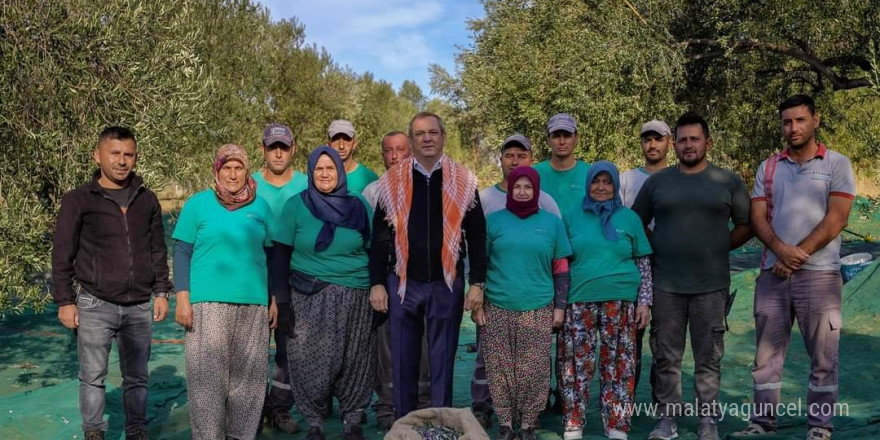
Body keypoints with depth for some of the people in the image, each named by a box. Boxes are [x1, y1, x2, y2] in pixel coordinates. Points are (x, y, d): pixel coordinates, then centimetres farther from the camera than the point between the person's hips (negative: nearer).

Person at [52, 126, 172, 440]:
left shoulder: (147, 200, 9)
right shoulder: (78, 200, 0)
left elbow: (158, 251, 13)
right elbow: (62, 255, 0)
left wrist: (161, 292, 8)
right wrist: (64, 301, -4)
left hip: (139, 307, 2)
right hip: (95, 306, -2)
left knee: (137, 376, 9)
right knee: (93, 376, 5)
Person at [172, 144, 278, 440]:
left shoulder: (260, 206, 10)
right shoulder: (198, 203, 3)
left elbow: (271, 254, 14)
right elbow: (182, 252, 2)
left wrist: (275, 299, 9)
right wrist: (183, 298, -7)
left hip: (254, 303, 3)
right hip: (209, 302, -2)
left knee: (247, 375, 8)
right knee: (208, 375, -1)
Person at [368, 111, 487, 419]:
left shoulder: (463, 181, 3)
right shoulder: (392, 181, 4)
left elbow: (476, 235, 4)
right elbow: (380, 237, 5)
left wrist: (477, 283, -2)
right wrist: (377, 283, 1)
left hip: (446, 284, 0)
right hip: (402, 283, 1)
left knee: (443, 359, 7)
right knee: (403, 359, 8)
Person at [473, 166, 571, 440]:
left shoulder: (552, 222, 7)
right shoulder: (494, 220, 5)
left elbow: (561, 269, 8)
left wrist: (560, 307, 3)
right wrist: (476, 304, 2)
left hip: (537, 311, 0)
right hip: (497, 309, 0)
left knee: (534, 371, 3)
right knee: (499, 369, 4)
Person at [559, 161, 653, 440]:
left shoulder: (629, 218, 7)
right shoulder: (572, 217, 7)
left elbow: (644, 263, 8)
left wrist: (644, 301, 0)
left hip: (620, 301, 0)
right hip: (579, 301, 0)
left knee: (617, 365, 3)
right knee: (577, 364, 2)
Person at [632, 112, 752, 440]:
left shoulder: (728, 181, 4)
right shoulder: (656, 182, 6)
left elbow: (746, 225, 9)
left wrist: (719, 248, 0)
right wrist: (657, 250, 4)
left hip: (712, 285, -1)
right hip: (665, 285, 1)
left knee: (708, 358, 7)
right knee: (666, 357, 7)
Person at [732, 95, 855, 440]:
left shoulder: (837, 164, 2)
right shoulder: (768, 168, 12)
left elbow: (836, 220, -7)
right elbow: (758, 218, 4)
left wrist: (797, 256, -13)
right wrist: (782, 251, -13)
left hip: (819, 273, -3)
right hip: (772, 273, 3)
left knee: (823, 356, 4)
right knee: (767, 354, 7)